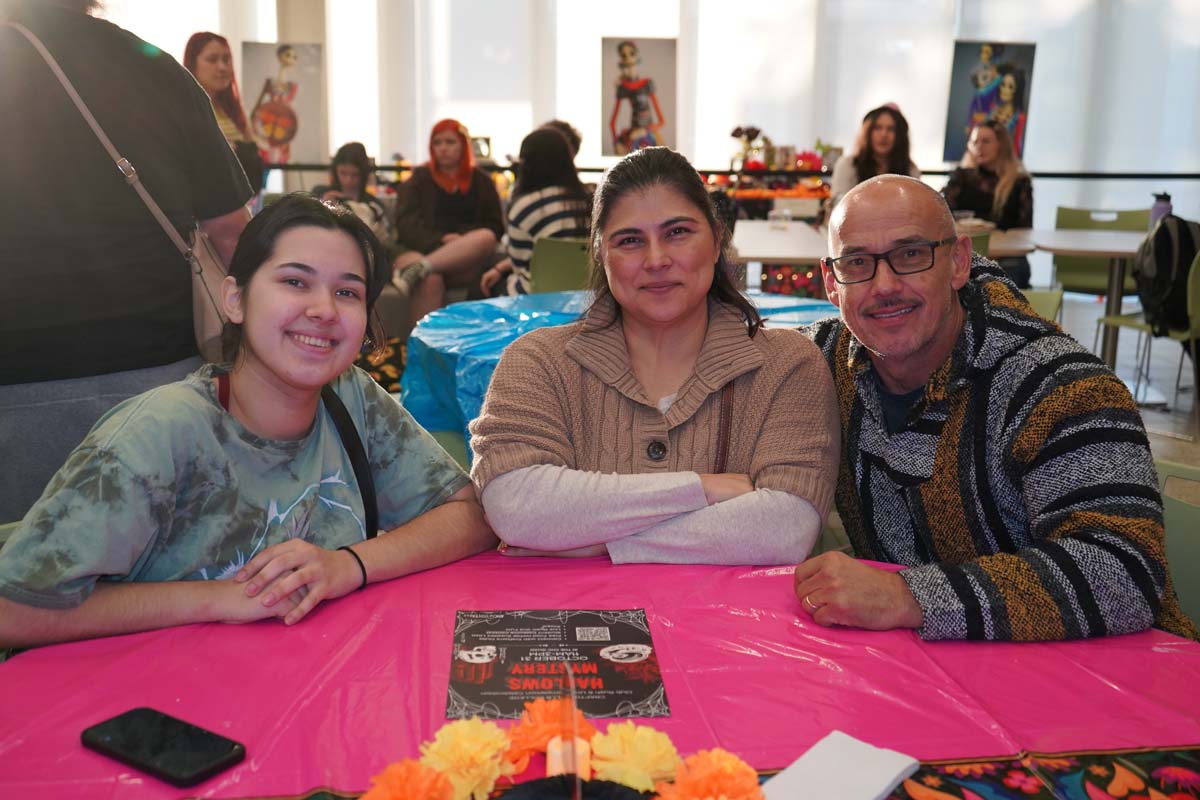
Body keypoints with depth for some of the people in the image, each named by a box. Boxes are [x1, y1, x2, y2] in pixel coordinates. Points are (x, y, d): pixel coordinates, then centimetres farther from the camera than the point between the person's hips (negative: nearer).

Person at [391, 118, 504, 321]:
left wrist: (462, 239, -11)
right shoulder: (419, 179, 17)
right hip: (424, 250, -1)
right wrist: (439, 242, -16)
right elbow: (406, 223, 3)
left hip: (467, 261, 1)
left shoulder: (481, 181, 19)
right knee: (429, 280, -37)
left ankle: (419, 269, -42)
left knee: (486, 238, -32)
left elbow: (495, 228, 9)